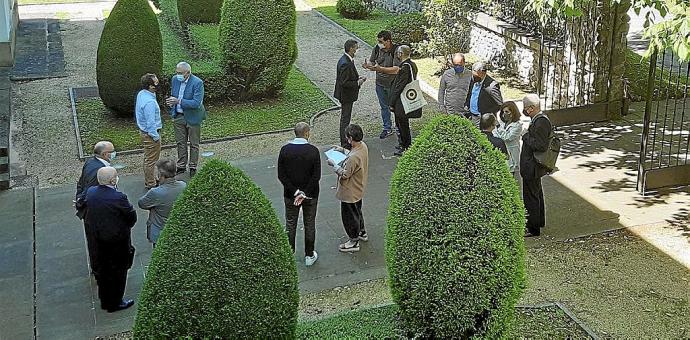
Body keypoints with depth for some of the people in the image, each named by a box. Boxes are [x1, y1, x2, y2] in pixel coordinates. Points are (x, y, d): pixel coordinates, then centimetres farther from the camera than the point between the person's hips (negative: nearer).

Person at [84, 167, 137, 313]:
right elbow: (132, 217, -17)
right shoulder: (118, 198, -30)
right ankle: (115, 303, 27)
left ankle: (104, 300, 40)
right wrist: (126, 227, 2)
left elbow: (89, 216, 4)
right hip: (118, 240, -7)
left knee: (103, 269, 23)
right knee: (118, 271, 12)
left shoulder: (90, 192, -9)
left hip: (99, 238, 7)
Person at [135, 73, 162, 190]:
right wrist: (156, 137, -16)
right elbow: (151, 122, -27)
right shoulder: (149, 102, -30)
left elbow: (137, 112, 14)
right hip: (150, 133, -10)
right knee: (151, 160, 4)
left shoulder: (141, 94, 0)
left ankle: (148, 180, 37)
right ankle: (151, 184, 16)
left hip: (143, 131, 10)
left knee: (148, 158, 23)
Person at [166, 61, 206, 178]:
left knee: (194, 144, 8)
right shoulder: (175, 79, -1)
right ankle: (181, 166, 26)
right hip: (178, 116, 6)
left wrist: (179, 101, -32)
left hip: (192, 117, -5)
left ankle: (193, 167, 21)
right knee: (180, 143, 14)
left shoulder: (197, 83, -21)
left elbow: (196, 103, -27)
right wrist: (173, 112, 2)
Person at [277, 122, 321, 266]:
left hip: (290, 195, 1)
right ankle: (309, 255, 25)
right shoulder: (313, 151, -16)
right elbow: (316, 176, -18)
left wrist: (295, 192, -12)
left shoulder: (285, 150, -11)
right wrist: (305, 194, -15)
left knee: (290, 224, 17)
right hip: (310, 195, -1)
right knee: (309, 224, 14)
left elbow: (281, 175, -12)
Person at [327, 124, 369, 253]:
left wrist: (334, 165, -15)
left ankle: (354, 242, 24)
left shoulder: (353, 157, -36)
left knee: (349, 216, 9)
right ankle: (362, 232, 48)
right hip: (358, 189, 9)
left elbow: (345, 174, -26)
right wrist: (343, 150, 6)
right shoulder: (363, 146, -8)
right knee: (356, 211, 29)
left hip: (350, 193, -9)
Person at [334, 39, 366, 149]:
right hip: (346, 95, -10)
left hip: (346, 94, 10)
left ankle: (345, 140, 32)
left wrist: (358, 78, 5)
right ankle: (345, 144, 8)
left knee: (345, 118, 20)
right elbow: (344, 83, -27)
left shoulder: (346, 60, 4)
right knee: (345, 118, -1)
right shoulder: (345, 64, -27)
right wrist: (358, 83, -18)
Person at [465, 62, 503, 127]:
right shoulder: (473, 81, 4)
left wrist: (485, 115, -17)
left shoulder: (492, 86, -20)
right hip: (471, 117, 7)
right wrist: (466, 106, 5)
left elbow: (499, 105, -16)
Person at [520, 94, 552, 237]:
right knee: (536, 194, 23)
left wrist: (526, 137, -19)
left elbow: (541, 145, -30)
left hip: (532, 167, -11)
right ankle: (539, 221, 39)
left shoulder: (541, 122, -24)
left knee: (531, 197, -1)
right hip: (533, 166, 11)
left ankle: (533, 228, 9)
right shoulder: (539, 120, 7)